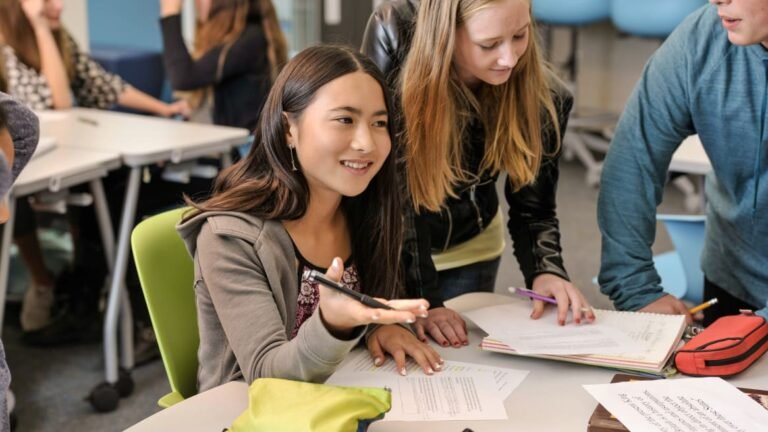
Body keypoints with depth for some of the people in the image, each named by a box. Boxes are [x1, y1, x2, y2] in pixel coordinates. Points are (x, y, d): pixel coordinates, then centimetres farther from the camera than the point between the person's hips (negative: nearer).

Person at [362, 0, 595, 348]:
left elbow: (532, 208, -11)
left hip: (464, 252, 2)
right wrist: (420, 299, -33)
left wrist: (546, 271, -33)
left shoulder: (543, 98, -22)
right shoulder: (394, 34, -31)